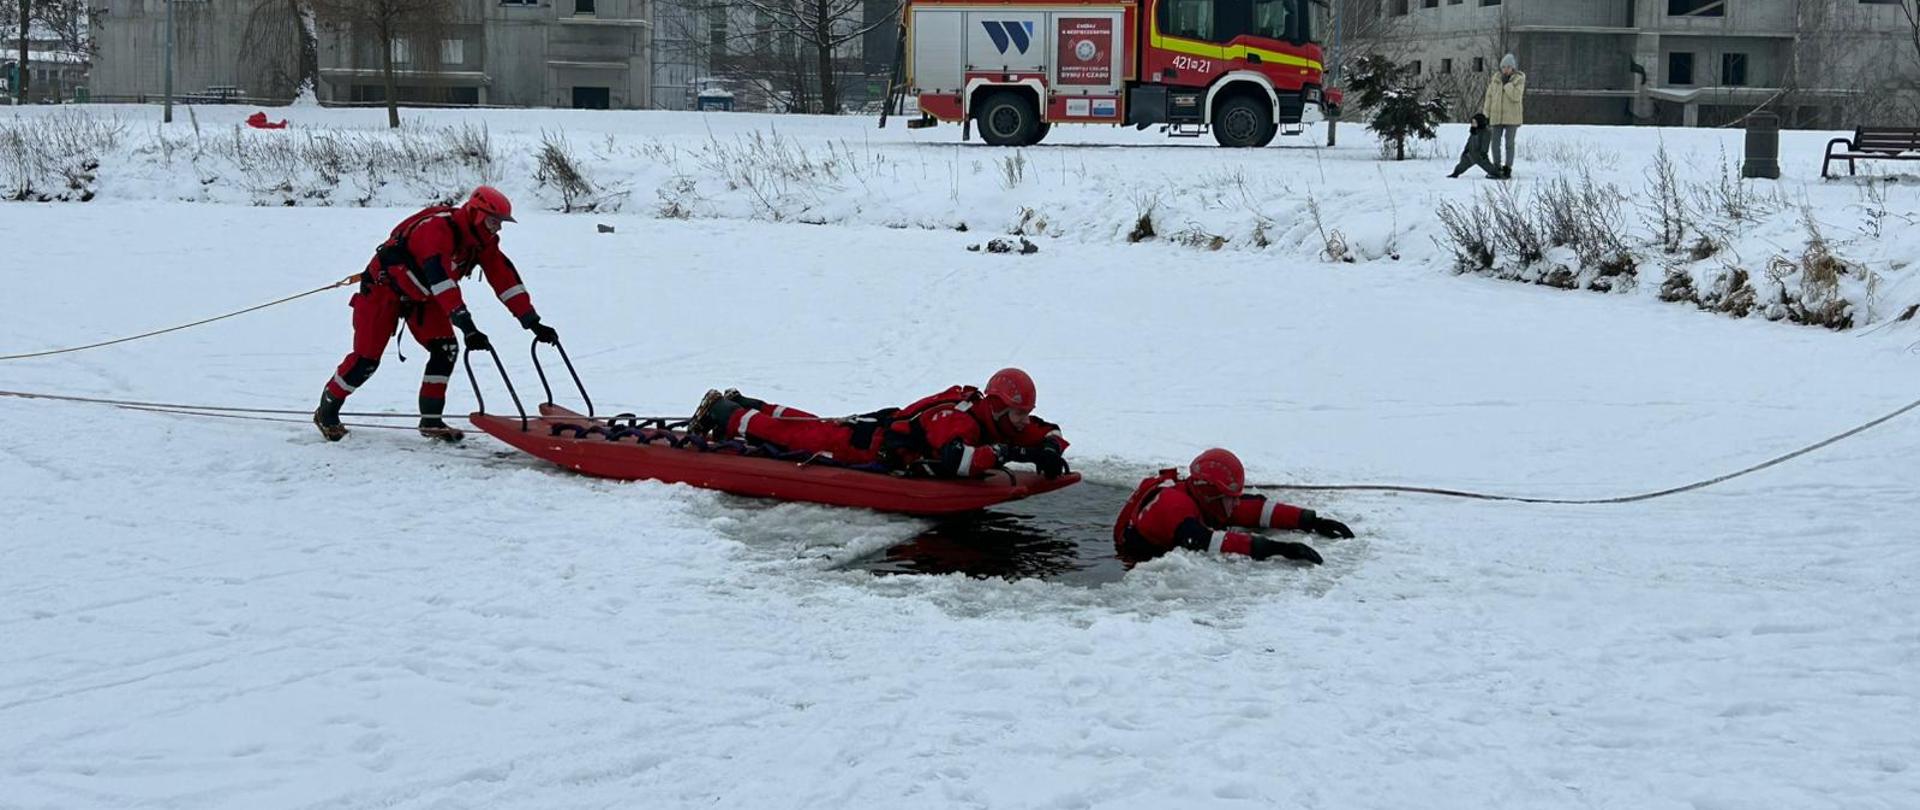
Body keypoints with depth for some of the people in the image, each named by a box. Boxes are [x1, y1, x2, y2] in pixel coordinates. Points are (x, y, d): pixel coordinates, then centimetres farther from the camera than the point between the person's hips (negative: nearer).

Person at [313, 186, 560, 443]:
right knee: (367, 358, -4)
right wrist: (467, 327, -53)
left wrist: (533, 323, -18)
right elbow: (441, 279, -46)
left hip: (421, 296, 7)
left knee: (446, 350, -9)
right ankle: (327, 411, 18)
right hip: (384, 288, -7)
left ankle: (430, 421, 0)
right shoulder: (437, 228, -36)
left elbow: (505, 279, -12)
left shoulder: (483, 240, -12)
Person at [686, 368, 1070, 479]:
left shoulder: (1003, 424, -10)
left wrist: (1050, 452, -23)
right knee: (794, 434, 6)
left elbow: (1048, 431, -1)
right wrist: (999, 453, -49)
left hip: (892, 424, 8)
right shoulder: (958, 419, -36)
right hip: (867, 444, -8)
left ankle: (739, 405, 43)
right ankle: (721, 413, 24)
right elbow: (953, 461, -55)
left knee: (811, 426, 25)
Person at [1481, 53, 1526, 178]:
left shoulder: (1519, 79, -4)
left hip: (1512, 116, -4)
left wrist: (1507, 83, -17)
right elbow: (1489, 96, 9)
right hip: (1497, 116, 4)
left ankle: (1508, 169, 3)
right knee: (1495, 143, 4)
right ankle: (1497, 167, 14)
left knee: (1509, 143, -3)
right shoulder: (1496, 78, 6)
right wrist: (1486, 114, 5)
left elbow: (1516, 96, -18)